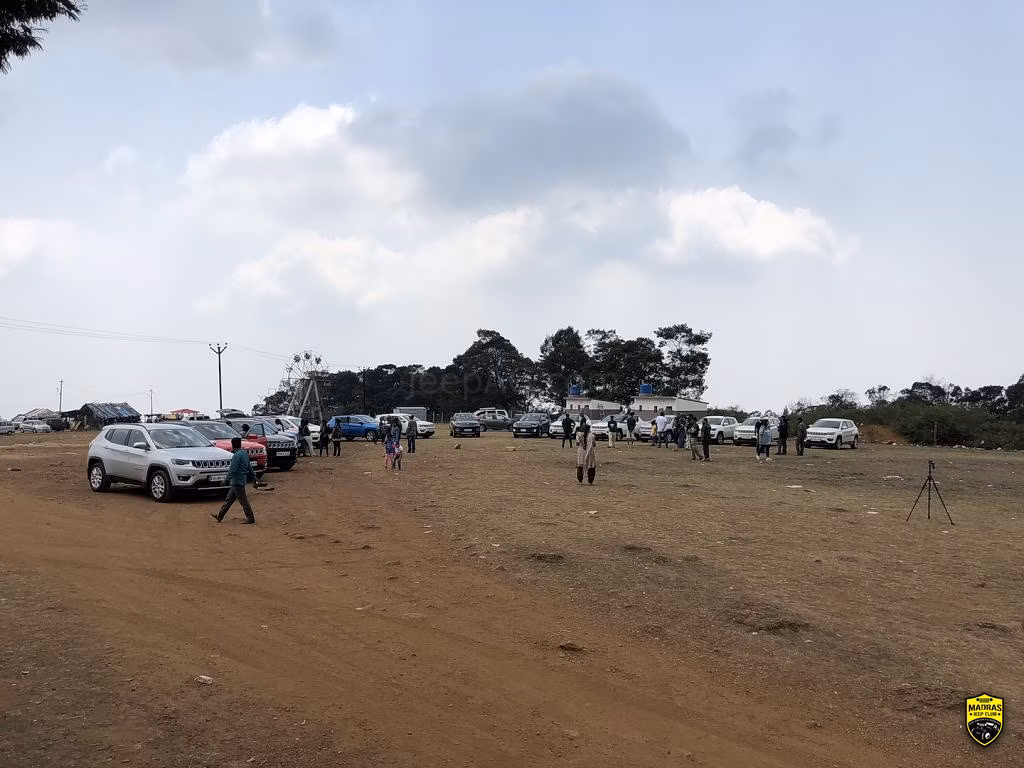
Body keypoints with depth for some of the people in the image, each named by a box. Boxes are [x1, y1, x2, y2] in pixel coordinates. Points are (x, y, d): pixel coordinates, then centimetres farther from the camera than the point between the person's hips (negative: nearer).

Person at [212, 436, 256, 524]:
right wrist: (253, 478, 20)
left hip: (237, 481, -10)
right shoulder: (245, 453, 10)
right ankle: (220, 516, 23)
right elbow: (249, 467, 16)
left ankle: (251, 519, 0)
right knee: (229, 499, 16)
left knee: (243, 501, -4)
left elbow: (232, 469, -21)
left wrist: (227, 479, -13)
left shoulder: (237, 455, -18)